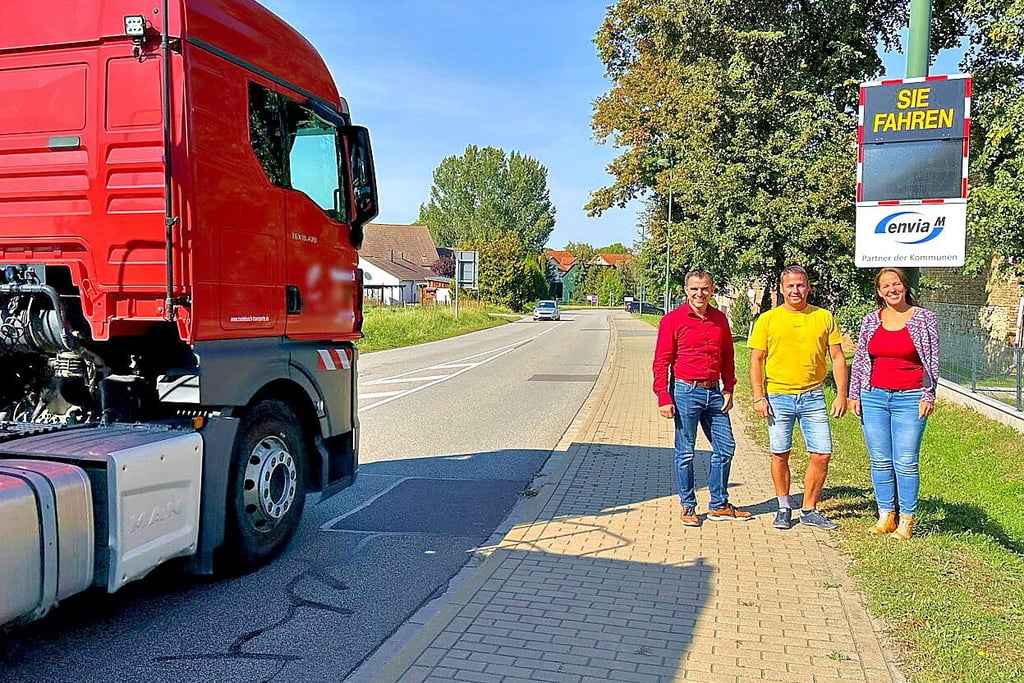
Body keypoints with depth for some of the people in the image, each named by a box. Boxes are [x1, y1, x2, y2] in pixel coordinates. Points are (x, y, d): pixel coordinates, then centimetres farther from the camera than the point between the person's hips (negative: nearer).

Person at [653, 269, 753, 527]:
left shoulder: (720, 319, 8)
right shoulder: (673, 320, -6)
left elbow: (727, 357, 16)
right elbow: (661, 362, -7)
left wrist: (728, 389, 9)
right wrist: (664, 397, -12)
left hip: (714, 392, 5)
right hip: (686, 392, -5)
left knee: (725, 447, 9)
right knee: (685, 452, 3)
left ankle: (719, 506, 23)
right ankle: (688, 507, 16)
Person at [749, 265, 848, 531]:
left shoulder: (824, 317, 5)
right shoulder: (767, 319, 1)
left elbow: (837, 358, 7)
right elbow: (756, 361, 0)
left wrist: (841, 394, 1)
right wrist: (758, 397, -7)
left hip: (813, 397, 1)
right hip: (778, 397, -1)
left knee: (822, 455, 0)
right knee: (780, 455, 6)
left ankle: (809, 509, 17)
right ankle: (784, 508, 23)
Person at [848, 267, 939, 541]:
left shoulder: (924, 318, 0)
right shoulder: (870, 320, 7)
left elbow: (932, 361, 2)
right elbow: (859, 360, 11)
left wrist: (928, 395, -3)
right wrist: (854, 394, 8)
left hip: (910, 399, -3)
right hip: (873, 397, 3)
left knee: (906, 462, -3)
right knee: (880, 461, 7)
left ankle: (906, 520, 9)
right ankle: (885, 516, 17)